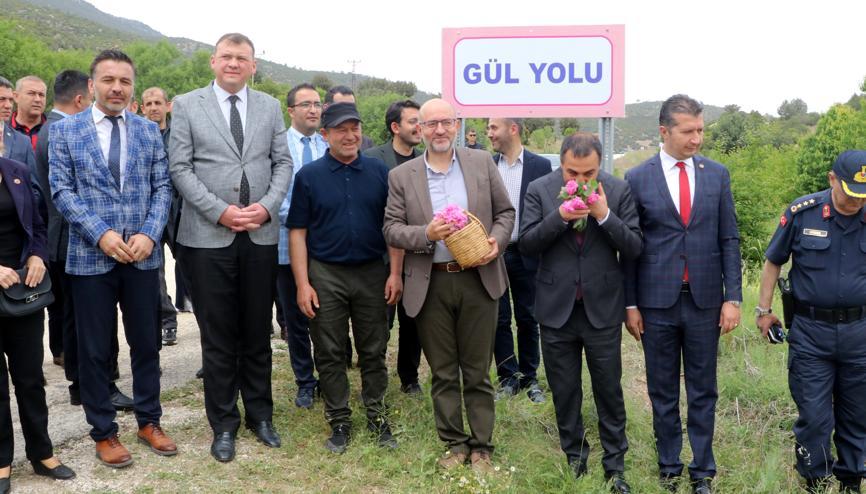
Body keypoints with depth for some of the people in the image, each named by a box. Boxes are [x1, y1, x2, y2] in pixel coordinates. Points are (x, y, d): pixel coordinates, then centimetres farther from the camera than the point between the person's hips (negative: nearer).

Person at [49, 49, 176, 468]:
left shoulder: (149, 130, 7)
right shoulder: (64, 131, 1)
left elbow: (162, 187, 3)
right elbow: (61, 191, -5)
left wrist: (149, 234, -12)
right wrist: (101, 234, -16)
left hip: (143, 255, 2)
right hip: (90, 257, -2)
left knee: (146, 343, 11)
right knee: (94, 350, 7)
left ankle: (149, 422, 26)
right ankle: (103, 432, 21)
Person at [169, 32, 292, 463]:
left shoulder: (270, 107, 10)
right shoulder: (186, 106, 3)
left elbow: (283, 163, 7)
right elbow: (180, 168, -3)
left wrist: (267, 206, -9)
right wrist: (220, 211, -13)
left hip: (261, 235, 2)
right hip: (208, 237, -2)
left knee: (258, 332, 11)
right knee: (218, 336, 5)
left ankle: (260, 414, 25)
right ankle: (223, 424, 18)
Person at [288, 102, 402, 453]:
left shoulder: (379, 172, 4)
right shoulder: (309, 176, 0)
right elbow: (298, 232, -1)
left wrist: (395, 272, -3)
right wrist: (303, 284, -7)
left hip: (372, 273, 1)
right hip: (325, 275, -1)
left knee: (374, 351, 10)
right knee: (329, 353, 7)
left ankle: (376, 415, 24)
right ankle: (339, 420, 20)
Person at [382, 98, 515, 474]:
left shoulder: (482, 163, 4)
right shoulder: (401, 176, 2)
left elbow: (505, 212, 8)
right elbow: (391, 229, 0)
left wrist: (496, 241, -10)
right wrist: (426, 234, -18)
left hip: (478, 278, 0)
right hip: (430, 284, 0)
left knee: (477, 372, 9)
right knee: (443, 372, 11)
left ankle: (481, 446, 22)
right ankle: (454, 444, 26)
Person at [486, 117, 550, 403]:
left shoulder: (540, 166, -3)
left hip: (526, 254, -2)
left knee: (527, 319, 9)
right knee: (498, 318, 7)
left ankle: (529, 377, 24)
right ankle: (509, 376, 20)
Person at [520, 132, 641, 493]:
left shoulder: (619, 190, -4)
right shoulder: (539, 190, -3)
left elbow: (634, 248, -6)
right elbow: (526, 244, -8)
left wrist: (605, 215, -20)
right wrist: (560, 216, -22)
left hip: (602, 308, -1)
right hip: (556, 308, 1)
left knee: (609, 389, 8)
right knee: (564, 391, 13)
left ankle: (614, 464, 24)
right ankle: (574, 457, 31)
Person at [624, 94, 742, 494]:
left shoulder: (717, 174, 4)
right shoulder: (637, 178, -2)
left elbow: (729, 240, 5)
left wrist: (733, 297, -1)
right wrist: (630, 304, -1)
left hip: (704, 300, 1)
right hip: (657, 301, -1)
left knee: (703, 392, 9)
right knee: (663, 393, 10)